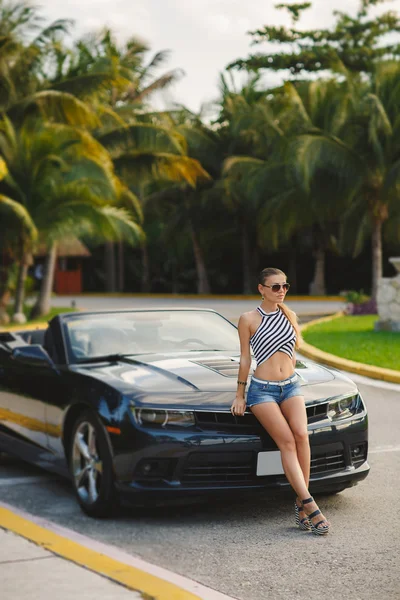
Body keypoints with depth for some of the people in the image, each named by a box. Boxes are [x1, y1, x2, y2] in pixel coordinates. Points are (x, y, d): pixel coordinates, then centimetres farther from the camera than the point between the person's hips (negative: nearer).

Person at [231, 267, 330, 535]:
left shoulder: (289, 316, 12)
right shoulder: (248, 319, -1)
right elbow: (245, 359, 3)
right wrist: (240, 395, 4)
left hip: (291, 385, 4)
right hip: (262, 389, -4)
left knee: (301, 435, -21)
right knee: (287, 441, -19)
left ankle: (301, 502, -18)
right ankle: (310, 505, -24)